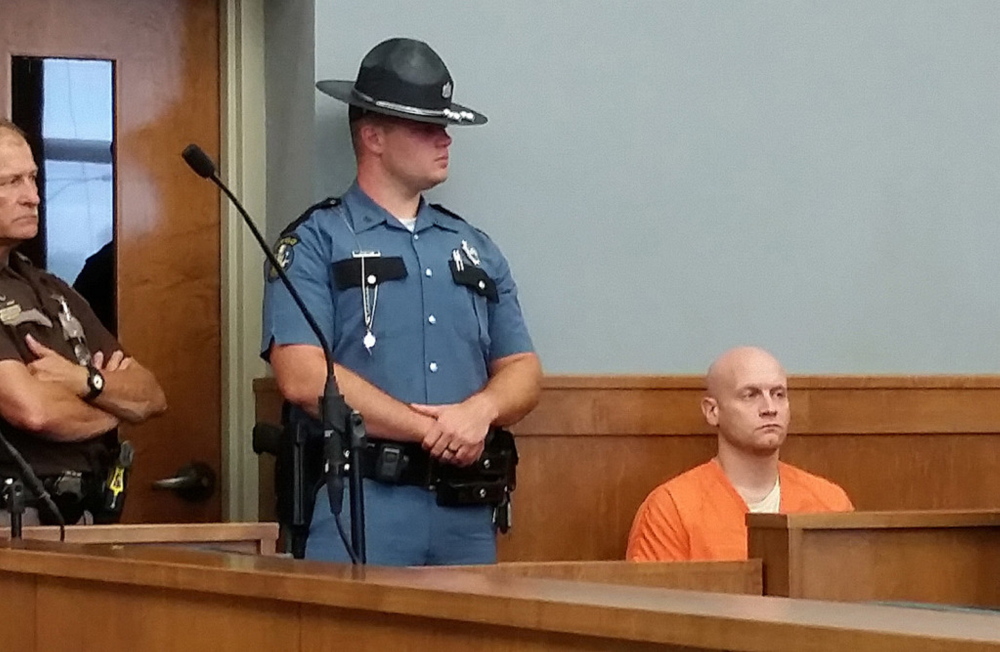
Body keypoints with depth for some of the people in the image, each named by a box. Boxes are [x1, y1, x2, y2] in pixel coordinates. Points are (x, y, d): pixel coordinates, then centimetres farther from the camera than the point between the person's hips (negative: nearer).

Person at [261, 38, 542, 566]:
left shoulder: (475, 250, 19)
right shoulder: (315, 242, 1)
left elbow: (522, 371, 16)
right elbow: (303, 378, -11)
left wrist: (481, 410, -8)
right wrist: (428, 429, -13)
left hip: (467, 511, 5)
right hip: (359, 506, -5)